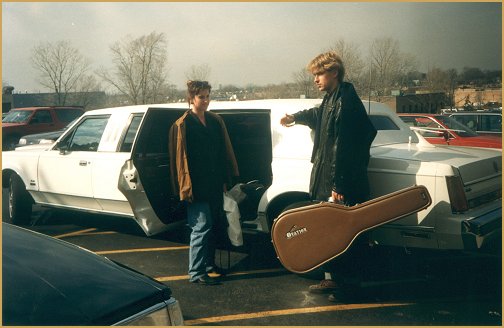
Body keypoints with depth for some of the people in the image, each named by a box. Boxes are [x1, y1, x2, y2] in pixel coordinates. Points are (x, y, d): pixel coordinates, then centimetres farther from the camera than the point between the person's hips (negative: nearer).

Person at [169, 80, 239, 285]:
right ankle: (196, 272, 0)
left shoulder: (216, 121, 12)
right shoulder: (182, 125, -7)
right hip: (197, 186, -7)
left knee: (214, 226, 15)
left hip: (215, 184, 7)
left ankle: (209, 263, 31)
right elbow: (180, 157, -10)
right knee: (201, 227, -7)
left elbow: (226, 151, 15)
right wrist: (186, 187, -14)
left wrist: (229, 177, 12)